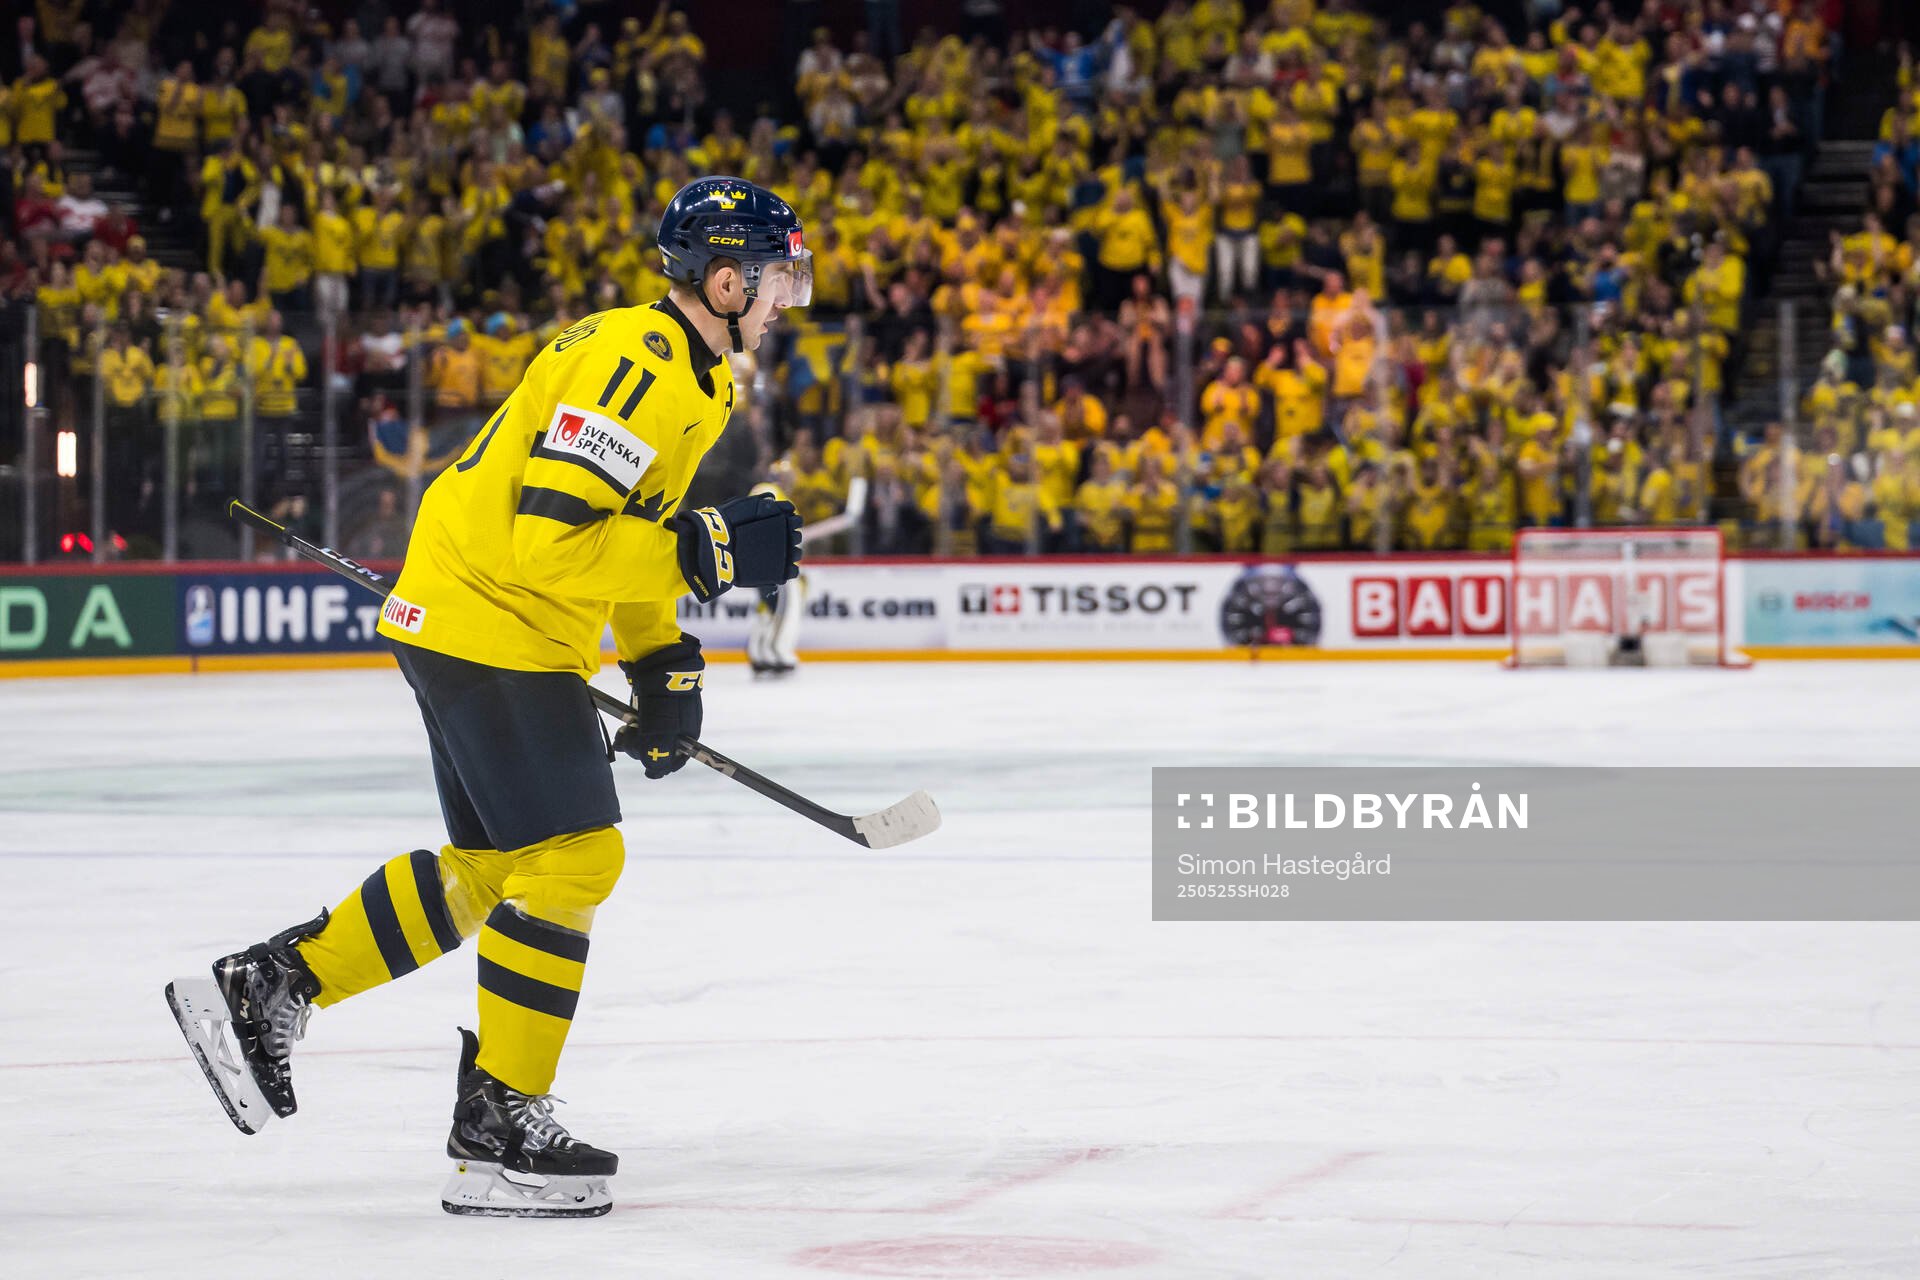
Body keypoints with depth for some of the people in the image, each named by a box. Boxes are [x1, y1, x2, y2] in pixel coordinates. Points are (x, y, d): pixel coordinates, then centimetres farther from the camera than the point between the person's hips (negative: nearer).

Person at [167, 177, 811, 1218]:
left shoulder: (687, 370, 14)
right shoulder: (633, 365, -20)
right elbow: (550, 536, -27)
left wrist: (664, 663, 16)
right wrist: (708, 553, -25)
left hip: (471, 618, 11)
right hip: (487, 619, -11)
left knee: (495, 862, 15)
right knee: (572, 856, -10)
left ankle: (264, 988, 20)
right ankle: (495, 1129, -5)